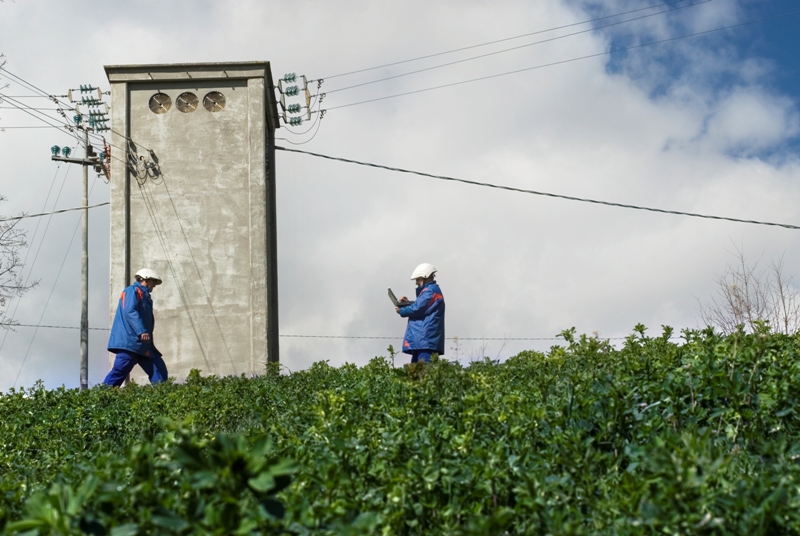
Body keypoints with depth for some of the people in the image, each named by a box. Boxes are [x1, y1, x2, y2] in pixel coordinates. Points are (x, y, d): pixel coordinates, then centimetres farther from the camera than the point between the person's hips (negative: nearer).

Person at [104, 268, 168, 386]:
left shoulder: (144, 295, 25)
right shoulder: (133, 291, -4)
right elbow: (130, 311, -21)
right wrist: (141, 331, -30)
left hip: (142, 344, 10)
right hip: (129, 341, -10)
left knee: (159, 370, 2)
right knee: (120, 371, -13)